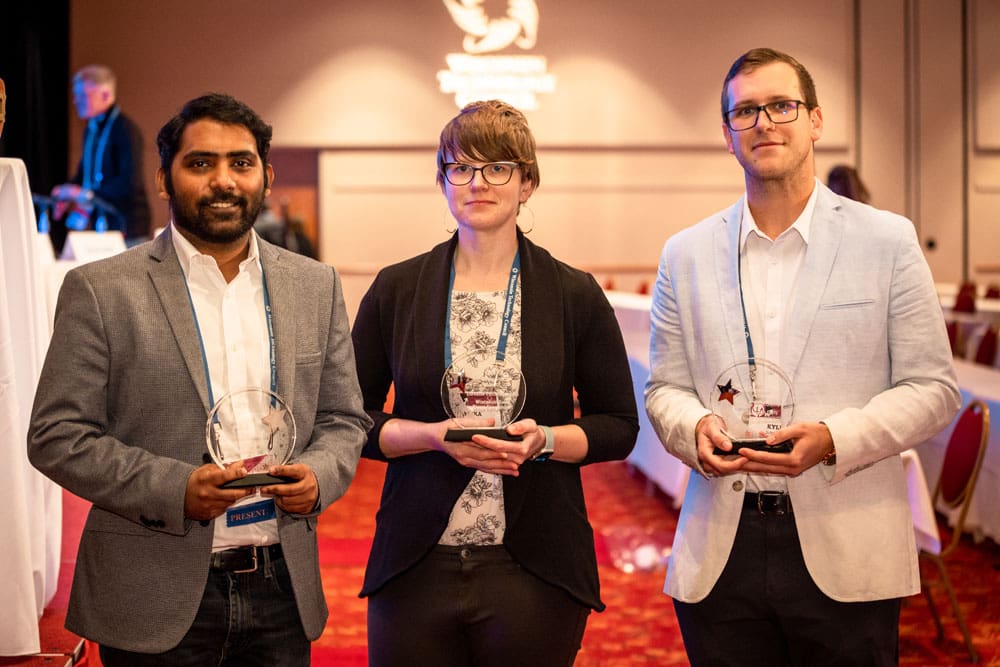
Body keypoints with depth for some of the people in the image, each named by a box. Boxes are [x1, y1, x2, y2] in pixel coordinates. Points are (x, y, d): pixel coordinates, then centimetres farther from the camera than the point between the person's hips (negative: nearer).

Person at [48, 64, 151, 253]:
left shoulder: (125, 130, -14)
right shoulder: (91, 130, 12)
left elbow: (130, 184, -21)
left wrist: (87, 194, -18)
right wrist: (68, 194, 3)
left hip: (127, 230, -8)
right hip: (100, 227, 8)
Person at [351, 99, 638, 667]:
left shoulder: (575, 295, 2)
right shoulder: (395, 290, 4)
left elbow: (619, 426, 5)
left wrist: (545, 439, -14)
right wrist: (435, 435, -12)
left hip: (535, 572, -1)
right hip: (416, 570, 1)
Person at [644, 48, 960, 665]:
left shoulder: (887, 240, 3)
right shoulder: (686, 255, 11)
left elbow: (933, 389, 1)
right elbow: (665, 388, 13)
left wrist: (833, 439, -15)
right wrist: (694, 427, -10)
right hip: (721, 554, 2)